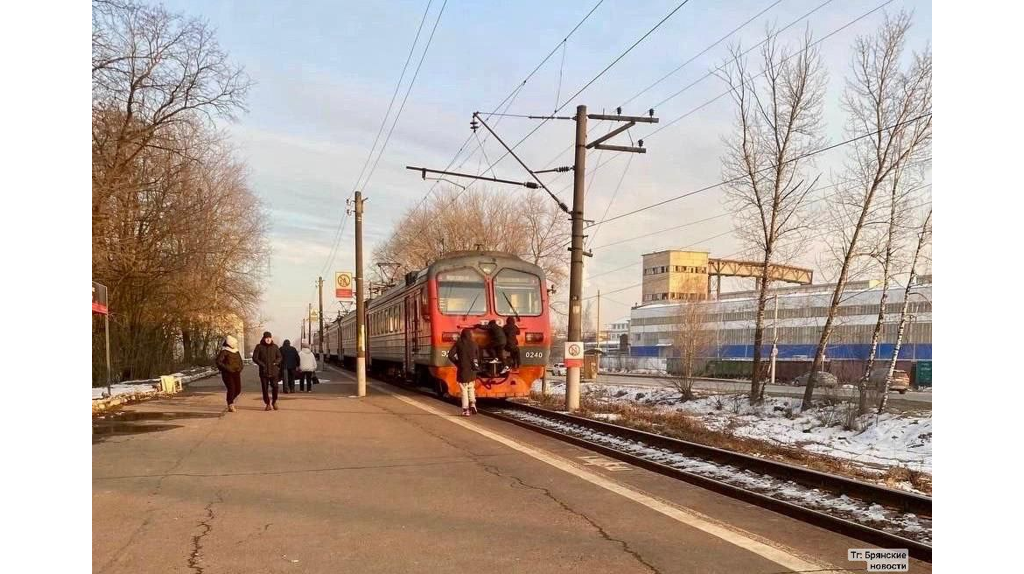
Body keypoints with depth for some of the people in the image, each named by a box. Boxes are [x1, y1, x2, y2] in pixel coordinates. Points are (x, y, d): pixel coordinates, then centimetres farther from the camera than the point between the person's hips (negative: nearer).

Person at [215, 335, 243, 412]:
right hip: (227, 373, -6)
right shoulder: (224, 352, -6)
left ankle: (230, 400, 29)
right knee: (231, 388, -16)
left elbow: (240, 361, 25)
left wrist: (240, 368, 5)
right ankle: (230, 406, -2)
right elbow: (218, 362, -12)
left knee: (238, 389, 1)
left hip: (236, 373, 6)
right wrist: (227, 368, -20)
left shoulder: (236, 352, 15)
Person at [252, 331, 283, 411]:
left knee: (275, 386, -8)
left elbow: (279, 357, 13)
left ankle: (274, 402, 14)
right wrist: (262, 364, -11)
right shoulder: (259, 347, 2)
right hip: (263, 371, -1)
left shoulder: (275, 347, 8)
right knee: (265, 388, 2)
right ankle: (268, 404, 15)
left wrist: (276, 362, -7)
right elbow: (255, 358, 0)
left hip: (274, 371, 1)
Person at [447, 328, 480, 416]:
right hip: (472, 371, 2)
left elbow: (450, 355, -9)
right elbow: (477, 357, 4)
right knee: (471, 388, 20)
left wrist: (457, 363, 2)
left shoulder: (458, 343, -4)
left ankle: (465, 410, 0)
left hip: (462, 370, -2)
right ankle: (472, 404, 5)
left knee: (464, 390, 3)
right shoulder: (474, 344, 3)